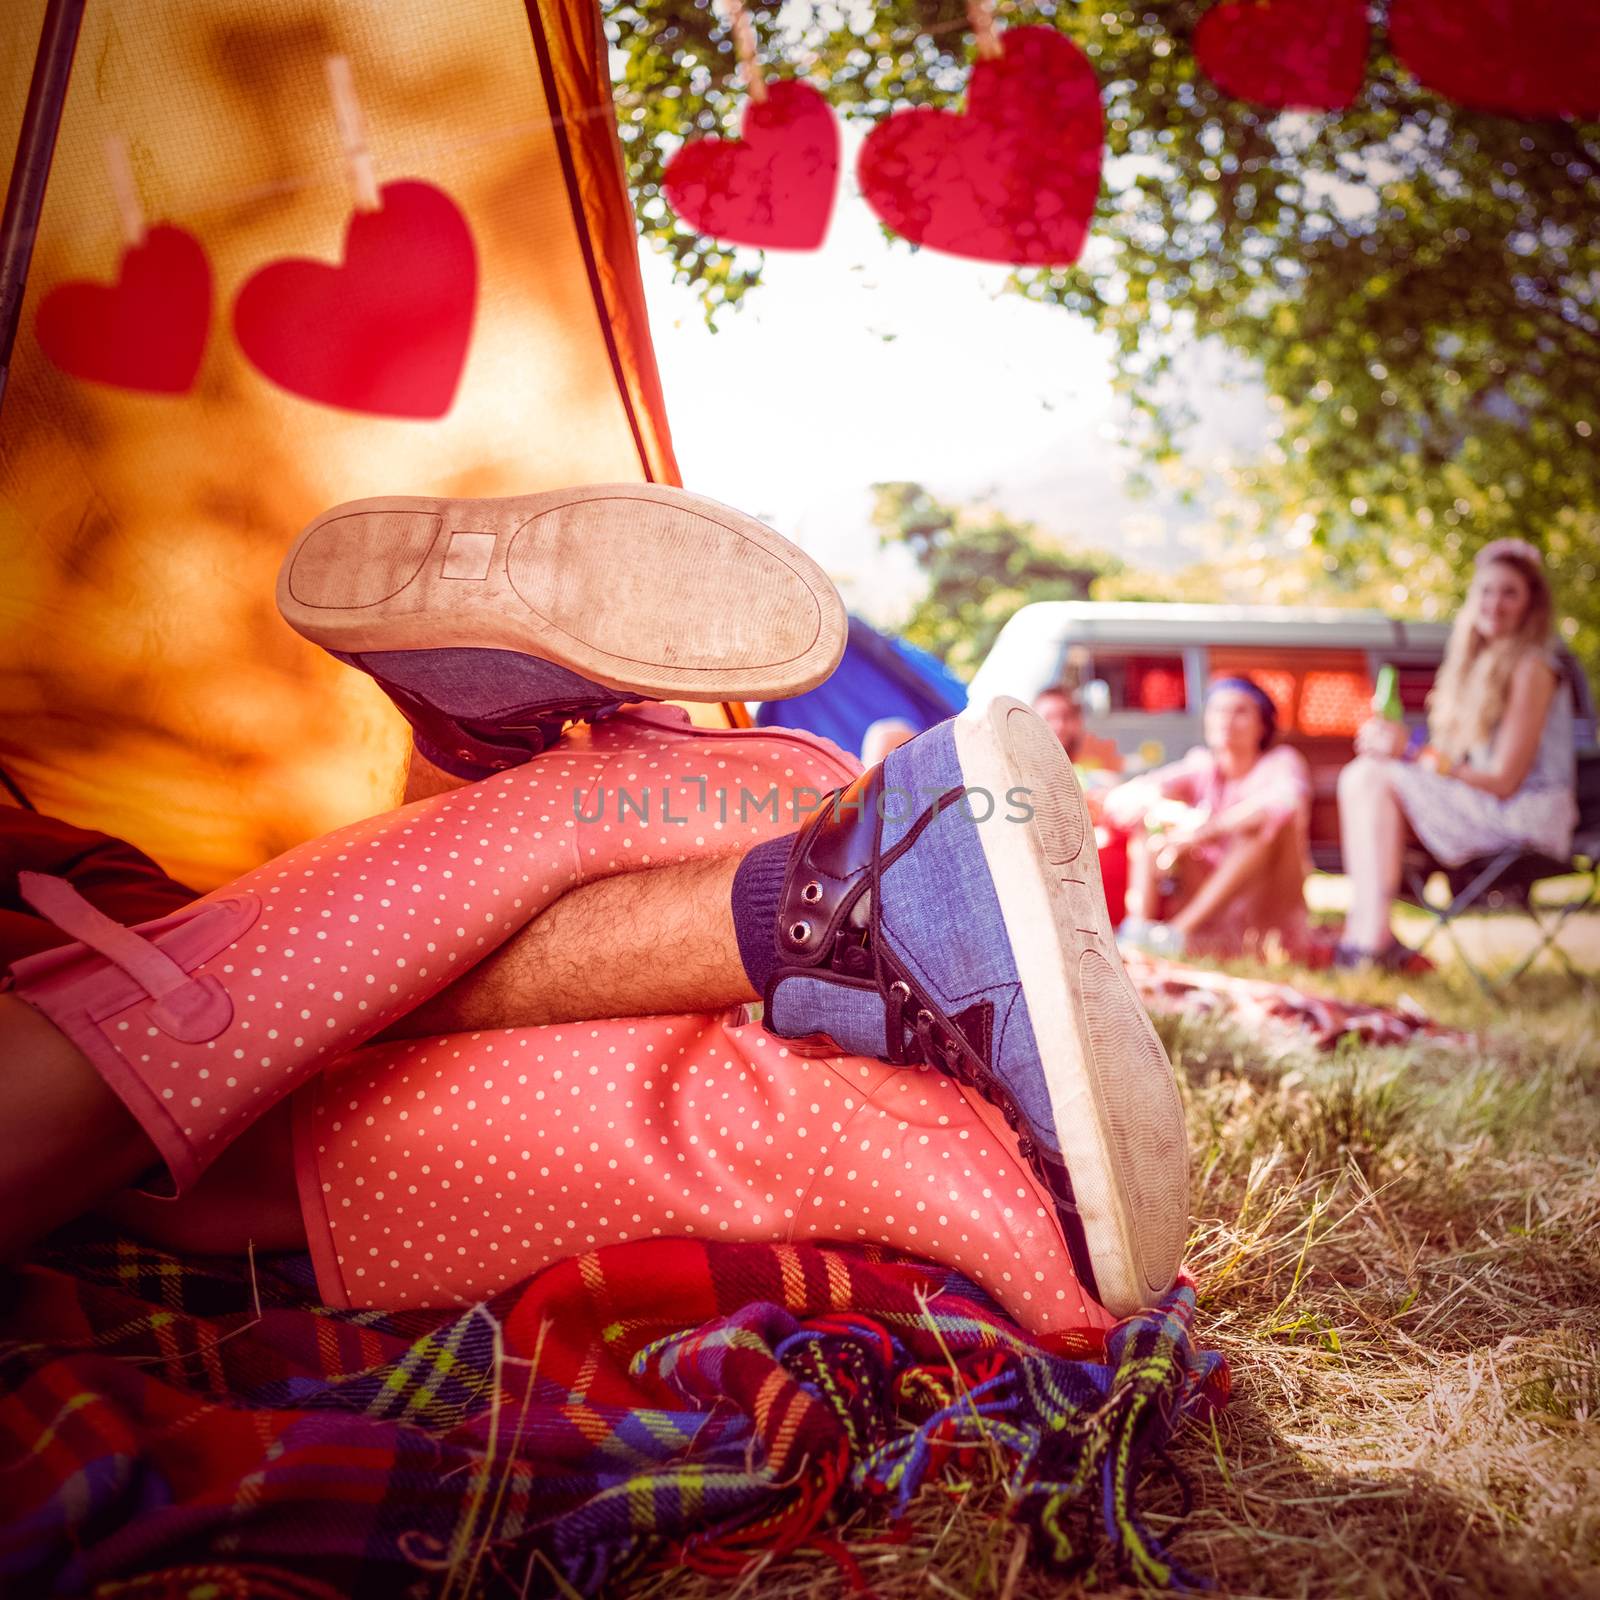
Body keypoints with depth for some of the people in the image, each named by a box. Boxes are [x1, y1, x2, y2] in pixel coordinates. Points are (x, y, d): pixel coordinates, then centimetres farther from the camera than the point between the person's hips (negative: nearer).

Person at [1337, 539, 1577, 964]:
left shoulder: (1531, 668, -11)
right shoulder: (1481, 662, 16)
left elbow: (1503, 780, -15)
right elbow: (1453, 760, 12)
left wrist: (1411, 758, -10)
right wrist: (1404, 747, -7)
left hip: (1526, 819, -9)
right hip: (1482, 811, 9)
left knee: (1378, 779, -19)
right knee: (1360, 775, -3)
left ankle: (1374, 938, -18)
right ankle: (1365, 928, -14)